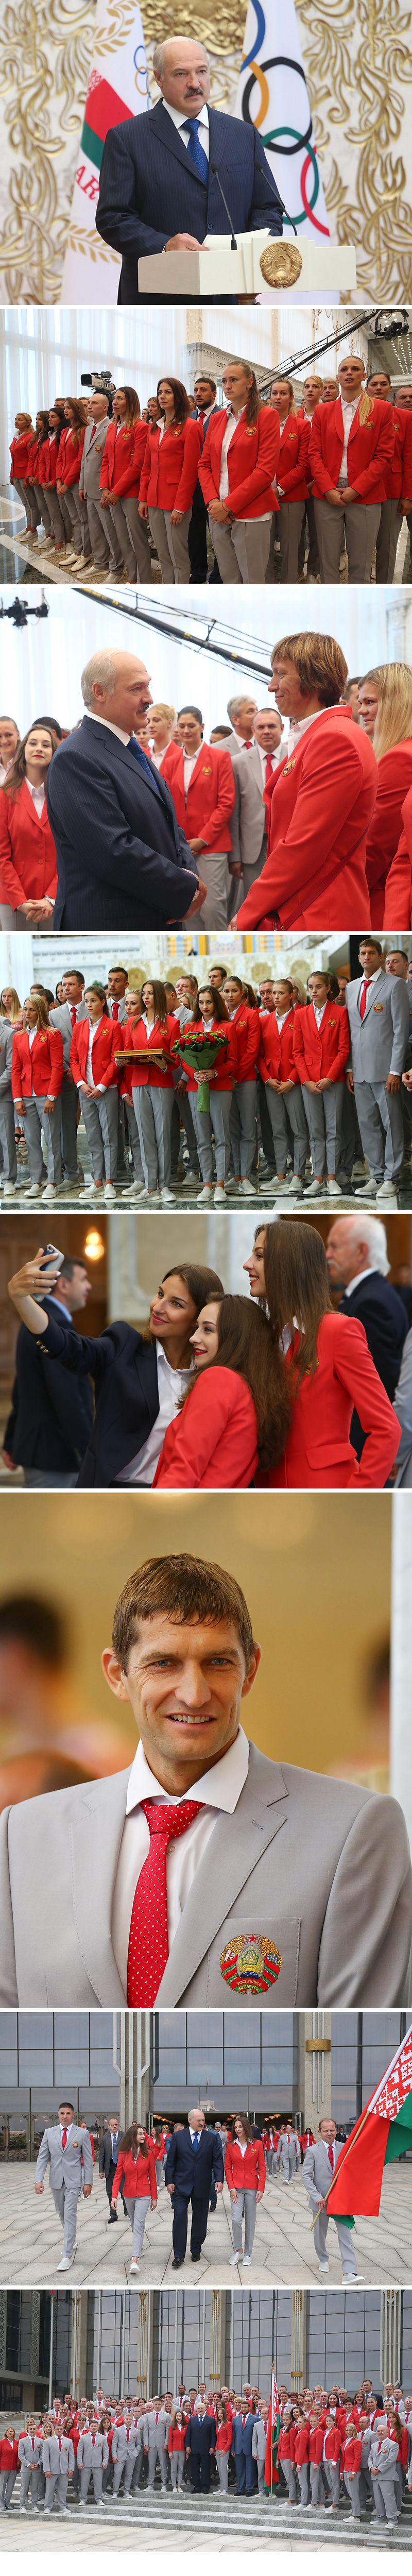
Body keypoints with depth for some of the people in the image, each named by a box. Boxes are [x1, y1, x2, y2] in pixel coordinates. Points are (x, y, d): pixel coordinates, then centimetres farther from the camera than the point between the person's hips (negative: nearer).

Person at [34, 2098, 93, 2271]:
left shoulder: (82, 2134, -2)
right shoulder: (49, 2133, 4)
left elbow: (88, 2160, 0)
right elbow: (42, 2158, 2)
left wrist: (88, 2183, -4)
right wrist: (39, 2180, -8)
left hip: (73, 2180, -4)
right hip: (56, 2180, 4)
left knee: (70, 2215, -10)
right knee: (62, 2215, 15)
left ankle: (67, 2256, -11)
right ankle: (71, 2242, 37)